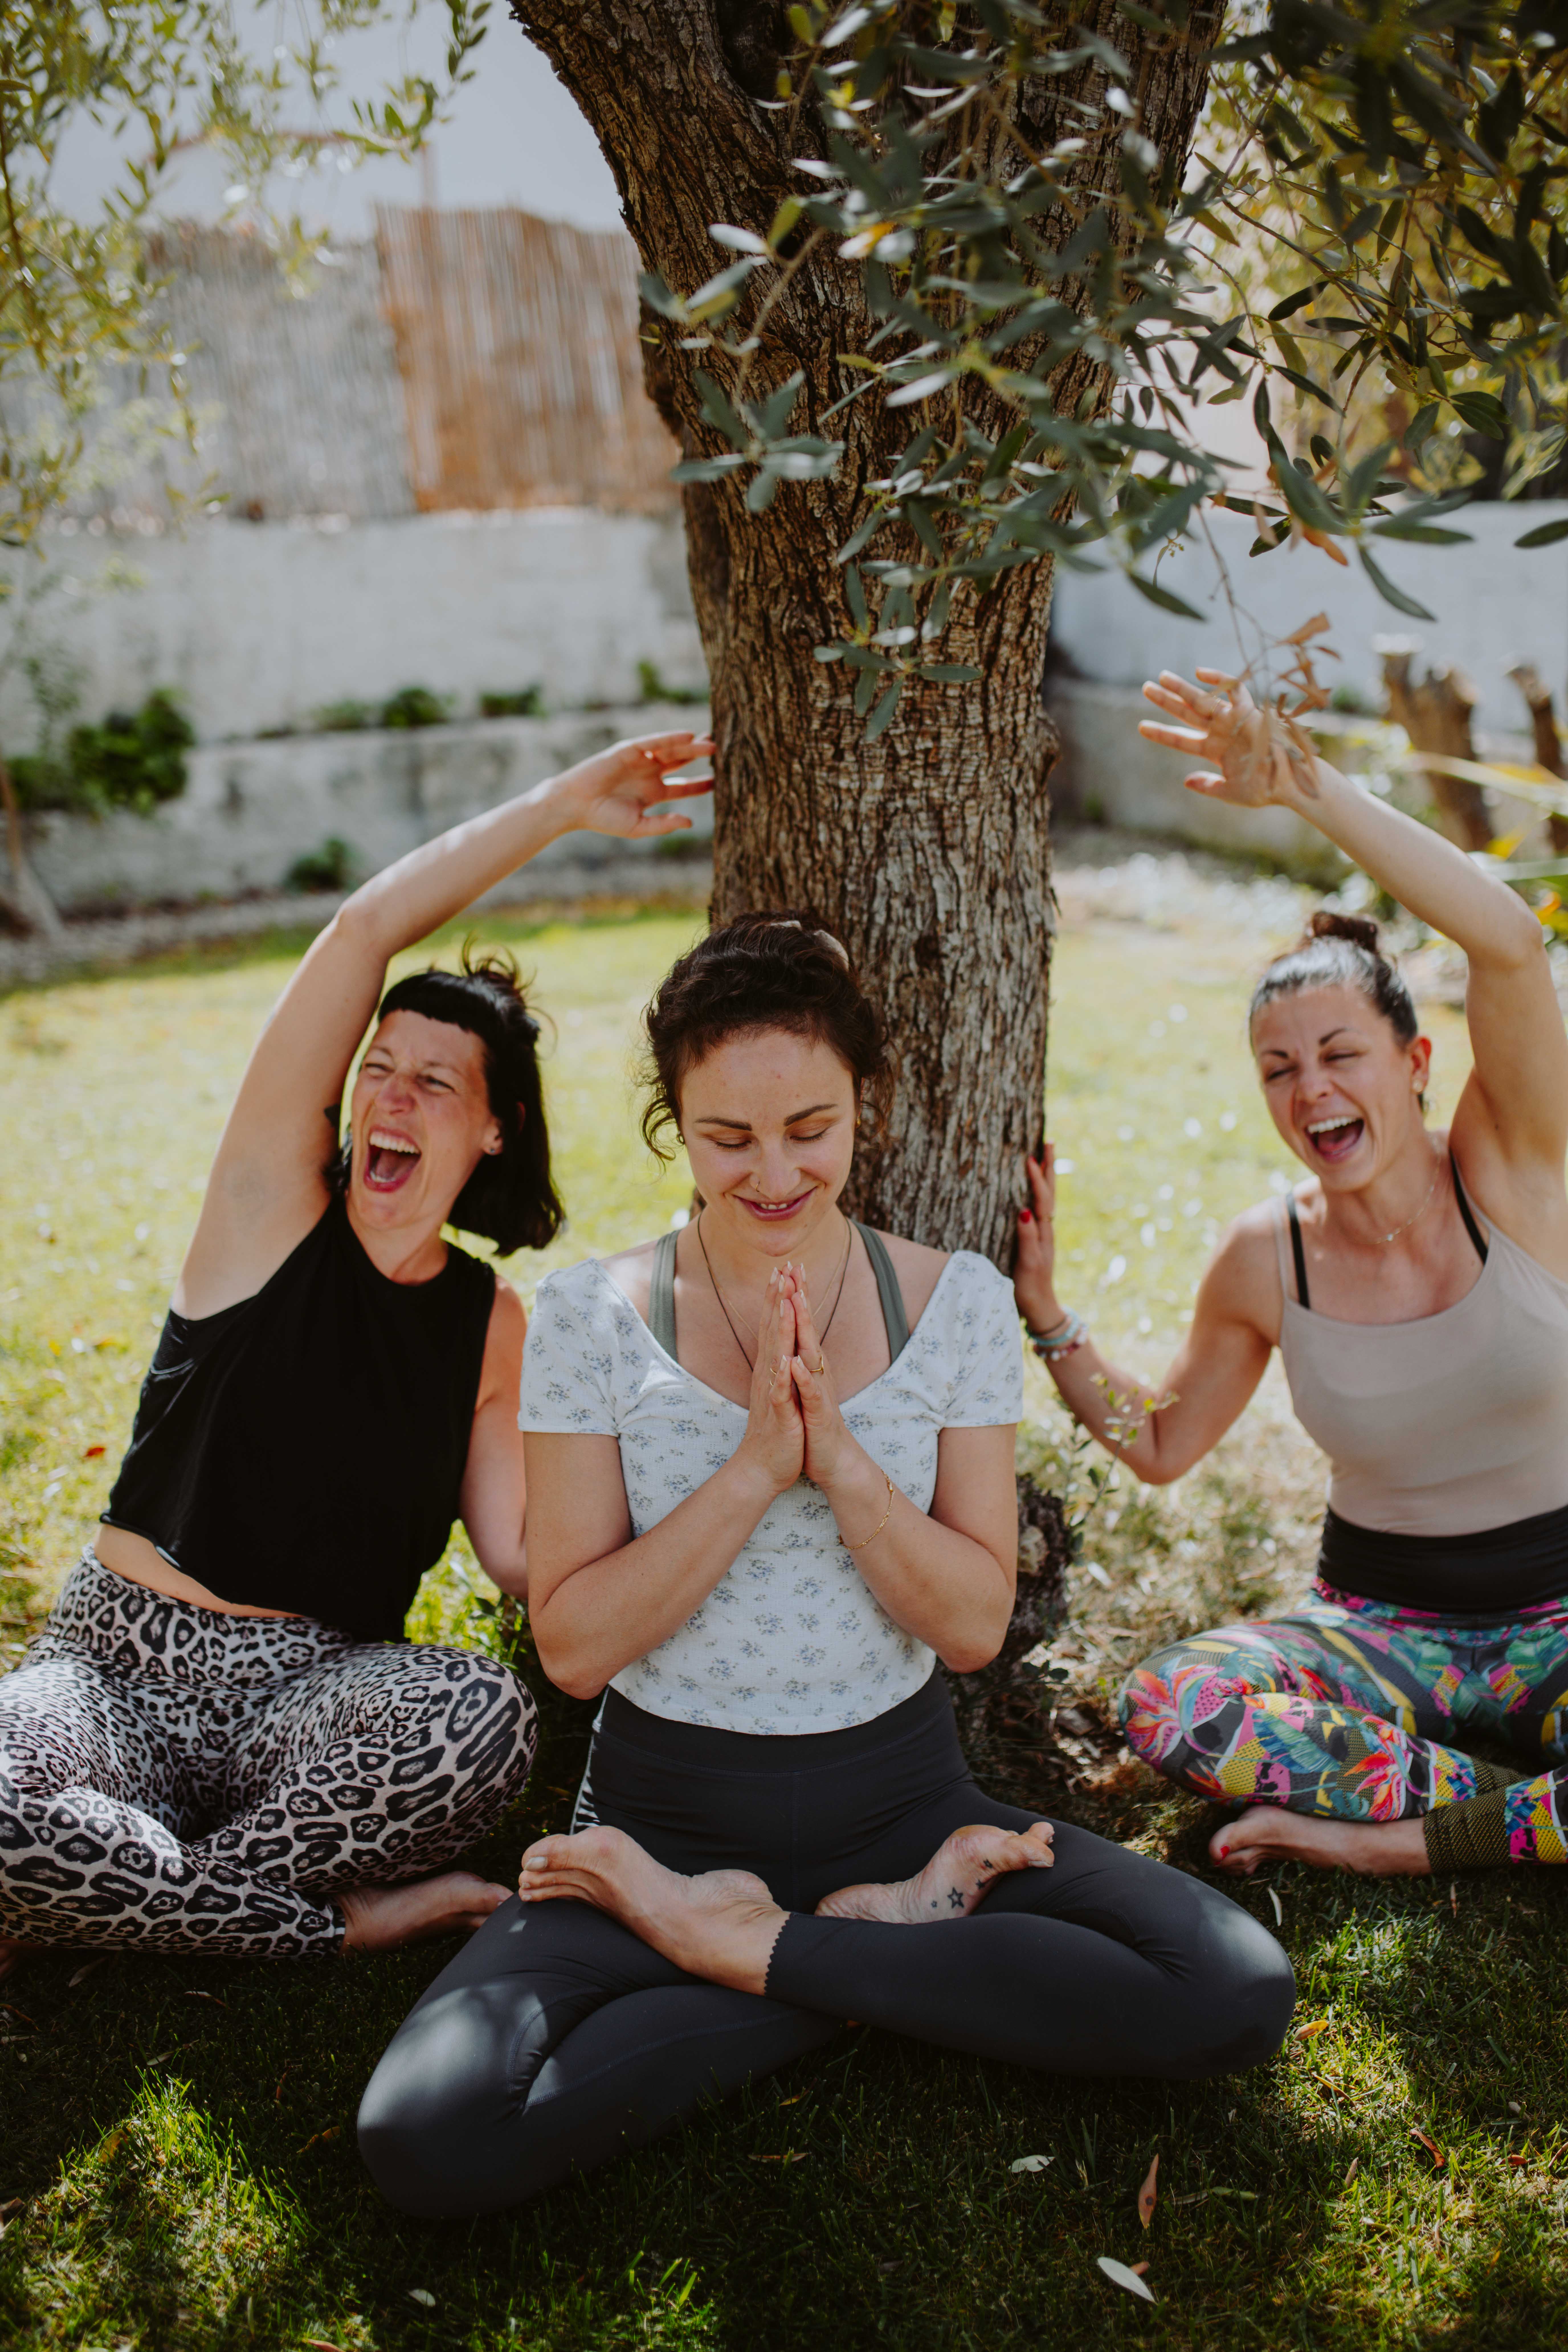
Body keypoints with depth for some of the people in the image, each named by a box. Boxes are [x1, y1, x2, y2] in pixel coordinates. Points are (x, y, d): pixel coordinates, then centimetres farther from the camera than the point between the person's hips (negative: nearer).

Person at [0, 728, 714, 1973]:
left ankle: (110, 1897, -15)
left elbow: (521, 1552, 1)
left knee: (488, 1716, -33)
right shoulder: (276, 1205, -4)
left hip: (313, 1690, 2)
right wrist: (562, 803, -9)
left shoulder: (492, 1321, 6)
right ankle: (334, 1918, -14)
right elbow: (367, 930, -13)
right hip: (120, 1662, -2)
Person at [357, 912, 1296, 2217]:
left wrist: (839, 1454, -19)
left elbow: (976, 1623, -3)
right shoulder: (590, 1315, -5)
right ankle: (889, 1930, -8)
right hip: (668, 1809, -1)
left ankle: (739, 1950, -8)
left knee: (1240, 1996, -21)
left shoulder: (957, 1300, -1)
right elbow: (575, 1645, -8)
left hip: (901, 1795, 2)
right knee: (429, 2142, -26)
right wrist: (755, 1465, -20)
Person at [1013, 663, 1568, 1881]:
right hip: (1378, 1627, 2)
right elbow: (1162, 1446, 7)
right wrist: (1045, 1312, -5)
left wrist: (1310, 787, -36)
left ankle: (1404, 1836, -16)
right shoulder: (1266, 1257, -5)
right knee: (1167, 1704, -27)